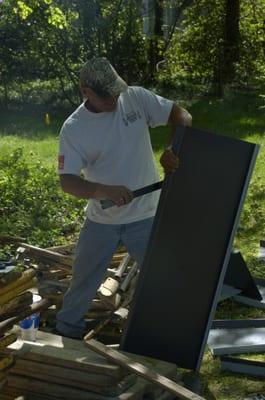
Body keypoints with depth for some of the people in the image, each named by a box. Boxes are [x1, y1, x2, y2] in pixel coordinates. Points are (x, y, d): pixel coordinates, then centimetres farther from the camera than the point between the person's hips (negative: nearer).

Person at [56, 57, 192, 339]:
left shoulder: (136, 98, -9)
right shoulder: (73, 129, -11)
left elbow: (181, 116, -5)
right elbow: (67, 181, -17)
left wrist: (173, 149, -25)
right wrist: (104, 190, -36)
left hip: (145, 217, 0)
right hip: (101, 220, 0)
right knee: (83, 282, 16)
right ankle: (66, 331, 39)